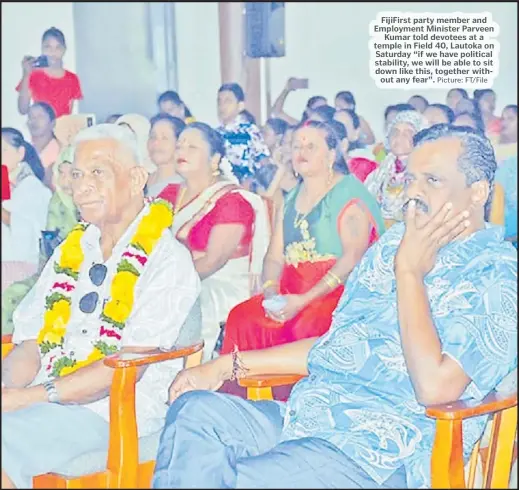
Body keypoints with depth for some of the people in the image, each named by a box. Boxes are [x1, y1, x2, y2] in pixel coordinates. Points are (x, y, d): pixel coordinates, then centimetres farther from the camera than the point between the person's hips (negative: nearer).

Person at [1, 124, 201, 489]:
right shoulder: (71, 249, 16)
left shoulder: (167, 260, -4)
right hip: (43, 402, 6)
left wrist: (34, 395, -19)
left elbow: (129, 365, -14)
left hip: (114, 409, -6)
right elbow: (30, 345, 12)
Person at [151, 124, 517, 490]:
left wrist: (409, 271, -12)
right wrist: (229, 365, 14)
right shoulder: (395, 242, 17)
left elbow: (435, 386, -20)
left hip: (384, 452, -7)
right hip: (307, 414, 7)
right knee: (194, 410, -18)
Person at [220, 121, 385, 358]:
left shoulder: (350, 193, -2)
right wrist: (270, 291, -7)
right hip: (291, 292, 6)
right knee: (241, 317, -19)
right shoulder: (291, 199, 19)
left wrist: (305, 300, -20)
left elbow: (353, 257, -14)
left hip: (337, 292, -6)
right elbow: (274, 257, 15)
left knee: (307, 325, -35)